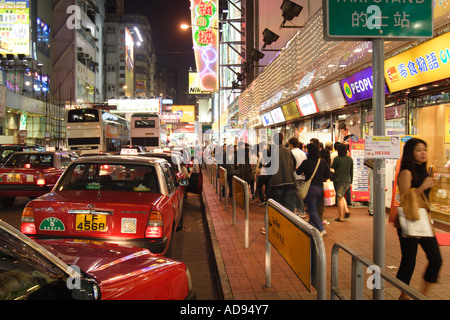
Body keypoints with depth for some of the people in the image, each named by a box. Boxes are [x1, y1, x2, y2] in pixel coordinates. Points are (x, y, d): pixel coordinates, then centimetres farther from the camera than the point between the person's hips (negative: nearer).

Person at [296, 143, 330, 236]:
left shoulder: (306, 162, -10)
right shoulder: (323, 162, 2)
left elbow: (298, 172, 4)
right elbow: (328, 176, 5)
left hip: (311, 188, -5)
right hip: (321, 188, 5)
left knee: (312, 210, -1)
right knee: (314, 209, 20)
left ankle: (321, 229, -14)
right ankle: (311, 225, 30)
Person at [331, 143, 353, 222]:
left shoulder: (337, 159, -10)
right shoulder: (350, 159, 6)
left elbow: (332, 168, -3)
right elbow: (351, 171, 11)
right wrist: (351, 181, 18)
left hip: (338, 180, -5)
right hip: (347, 181, 5)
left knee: (340, 198, 2)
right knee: (342, 196, 24)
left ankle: (341, 217, 5)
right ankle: (346, 210, 7)